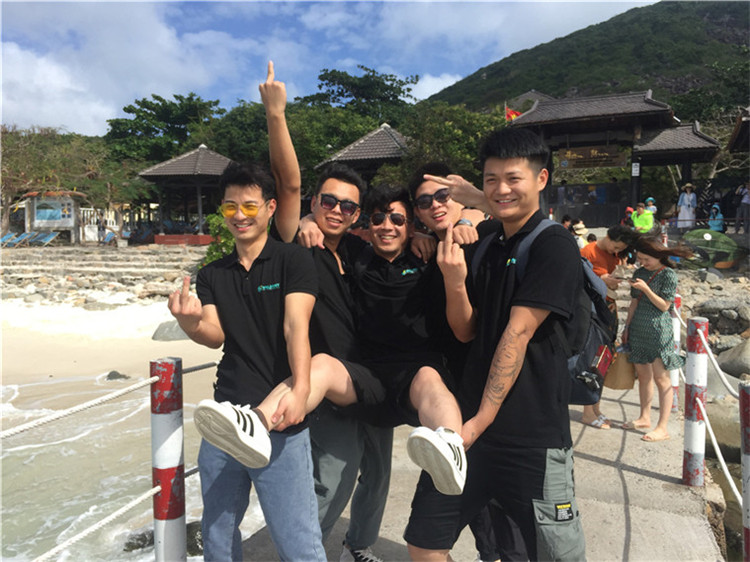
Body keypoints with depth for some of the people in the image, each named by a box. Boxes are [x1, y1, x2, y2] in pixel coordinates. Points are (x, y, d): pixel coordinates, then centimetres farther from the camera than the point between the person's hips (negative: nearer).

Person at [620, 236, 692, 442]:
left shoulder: (668, 274, -8)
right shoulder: (640, 273, 10)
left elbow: (664, 306, -11)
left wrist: (645, 289, -21)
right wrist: (627, 327, 13)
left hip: (658, 331, -7)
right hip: (638, 330, 7)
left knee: (661, 377, -3)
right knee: (642, 374, 13)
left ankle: (662, 427, 1)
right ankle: (644, 418, 26)